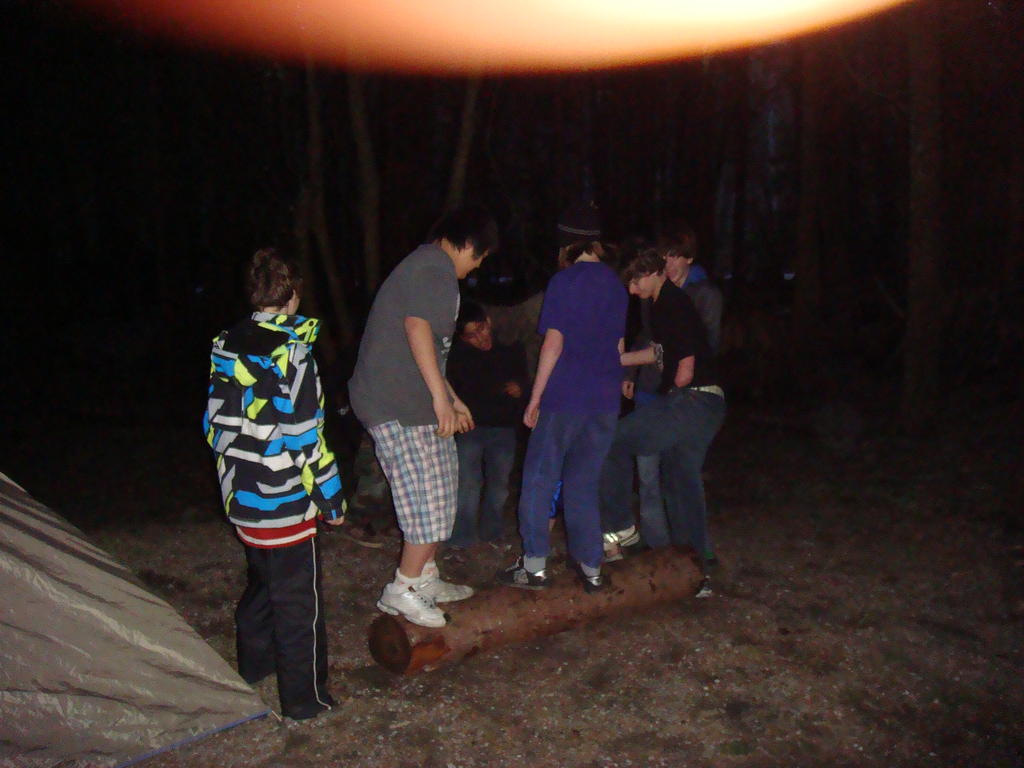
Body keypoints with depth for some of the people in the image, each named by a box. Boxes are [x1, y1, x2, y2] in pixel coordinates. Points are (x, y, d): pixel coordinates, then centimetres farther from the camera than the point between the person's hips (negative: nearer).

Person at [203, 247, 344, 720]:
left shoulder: (226, 347, 4)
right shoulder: (291, 351, -18)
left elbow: (216, 422, 11)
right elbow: (304, 434, -18)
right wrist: (331, 498, -9)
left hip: (241, 497, 8)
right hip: (285, 502, -7)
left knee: (261, 581, 26)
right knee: (298, 599, 4)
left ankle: (253, 664, 42)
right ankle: (304, 698, 14)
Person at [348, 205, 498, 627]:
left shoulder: (425, 264, 22)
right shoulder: (437, 266, -11)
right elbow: (417, 327, -25)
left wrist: (453, 399, 31)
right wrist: (441, 396, -25)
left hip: (407, 399, 11)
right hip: (400, 404, -11)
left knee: (438, 490, 17)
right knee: (431, 499, -5)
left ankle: (426, 577, 28)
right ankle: (401, 592, 6)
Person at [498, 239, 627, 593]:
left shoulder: (563, 282, -7)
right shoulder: (616, 286, 12)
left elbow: (553, 343, -12)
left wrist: (535, 399, -8)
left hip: (565, 398, -6)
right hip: (605, 401, 6)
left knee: (539, 481, 5)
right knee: (584, 484, 13)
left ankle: (535, 566, 7)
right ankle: (591, 569, 14)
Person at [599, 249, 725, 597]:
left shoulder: (673, 305, -13)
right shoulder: (663, 303, 17)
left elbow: (686, 366, -16)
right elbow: (661, 352, 32)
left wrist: (671, 398, 0)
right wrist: (616, 359, 29)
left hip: (692, 400, -10)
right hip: (706, 406, 10)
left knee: (615, 440, -4)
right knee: (682, 481, 13)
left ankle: (619, 528, 5)